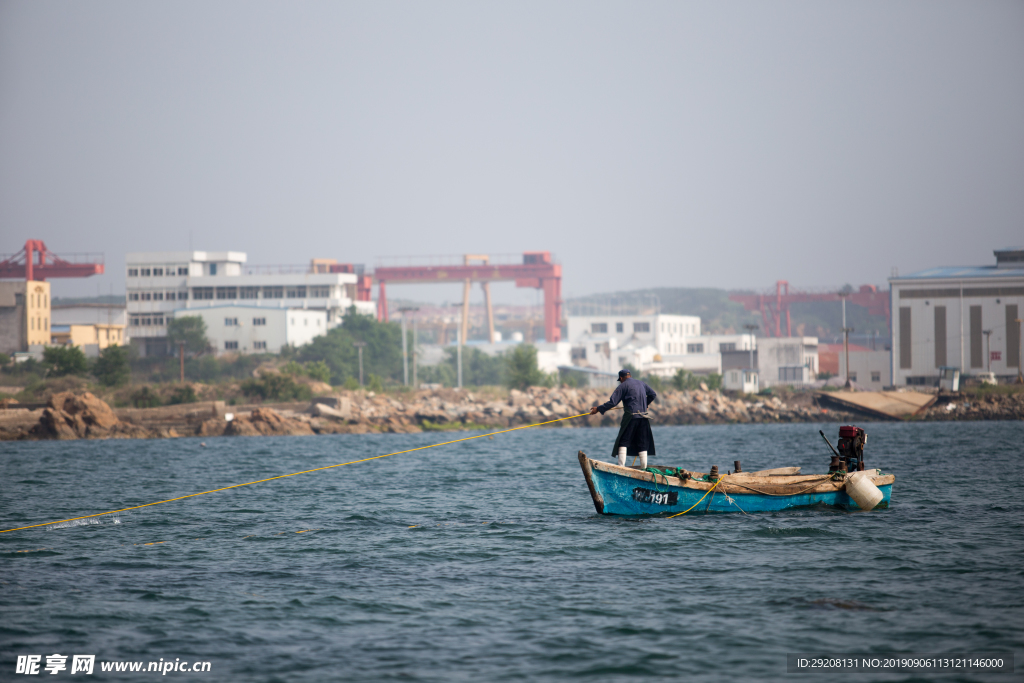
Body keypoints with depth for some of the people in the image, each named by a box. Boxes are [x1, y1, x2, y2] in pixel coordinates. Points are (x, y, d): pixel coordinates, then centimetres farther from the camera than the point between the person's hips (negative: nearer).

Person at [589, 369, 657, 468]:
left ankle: (621, 466, -12)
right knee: (643, 444, 9)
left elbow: (613, 402, -7)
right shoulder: (642, 383, 16)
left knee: (623, 442, -1)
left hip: (630, 417, -5)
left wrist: (598, 409, 0)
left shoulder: (623, 386, -1)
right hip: (643, 417, 5)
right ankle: (643, 467, 5)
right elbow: (653, 395, 24)